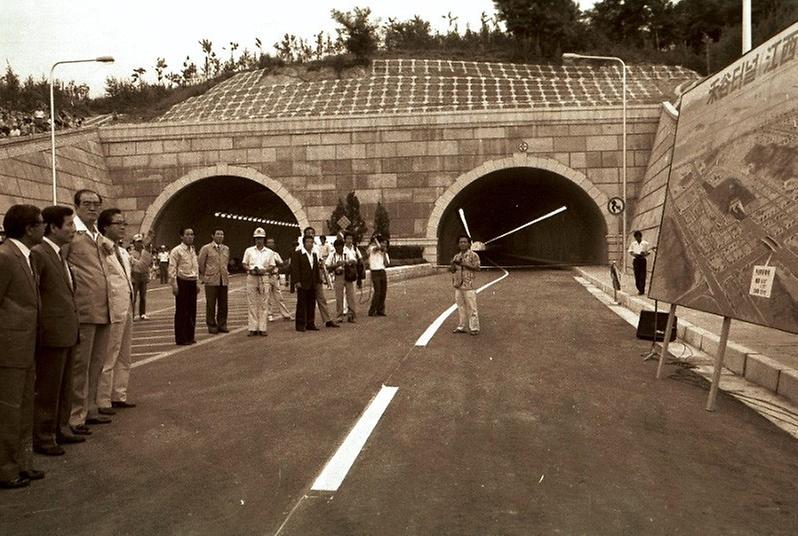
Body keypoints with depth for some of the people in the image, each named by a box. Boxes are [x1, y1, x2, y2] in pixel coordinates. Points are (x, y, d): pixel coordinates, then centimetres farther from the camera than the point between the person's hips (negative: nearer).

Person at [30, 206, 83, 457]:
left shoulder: (61, 253, 13)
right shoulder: (38, 253, -15)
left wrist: (74, 320, 14)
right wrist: (40, 329, -16)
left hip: (67, 330, 9)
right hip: (52, 332, -9)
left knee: (64, 386, 19)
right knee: (47, 389, 4)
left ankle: (61, 429, 32)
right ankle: (43, 438, 16)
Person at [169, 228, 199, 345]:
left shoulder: (193, 250, 14)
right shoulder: (176, 251, -8)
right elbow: (172, 269, -11)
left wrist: (196, 283, 17)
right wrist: (174, 285, -17)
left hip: (192, 283, 7)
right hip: (182, 282, -7)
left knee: (192, 311, 10)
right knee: (181, 311, -1)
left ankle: (189, 337, 19)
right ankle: (181, 339, 6)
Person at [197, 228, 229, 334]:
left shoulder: (226, 249, 12)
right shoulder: (206, 248, 0)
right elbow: (200, 263, 4)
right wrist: (204, 276, 6)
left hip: (224, 280, 4)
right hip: (211, 281, -4)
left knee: (223, 304, 5)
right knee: (211, 304, 0)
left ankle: (222, 324, 15)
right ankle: (211, 325, 9)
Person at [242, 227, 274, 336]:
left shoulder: (269, 252, 9)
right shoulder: (249, 250, 10)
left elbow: (272, 267, 7)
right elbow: (244, 265, 9)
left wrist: (264, 270, -12)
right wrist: (250, 269, -11)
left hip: (264, 278, 0)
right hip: (251, 278, 0)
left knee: (264, 304, -1)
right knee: (252, 304, -1)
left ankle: (262, 328, 2)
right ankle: (252, 328, 1)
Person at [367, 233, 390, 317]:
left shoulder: (383, 251, 16)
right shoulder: (371, 248, -4)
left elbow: (387, 263, 10)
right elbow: (378, 247, -27)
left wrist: (385, 252, 0)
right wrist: (375, 239, -9)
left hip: (382, 272, 7)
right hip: (375, 272, -7)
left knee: (383, 292, 6)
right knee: (377, 292, -12)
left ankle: (380, 311, 15)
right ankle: (372, 311, -6)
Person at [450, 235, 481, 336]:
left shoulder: (473, 255, -2)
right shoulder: (456, 256, 16)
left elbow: (477, 268, -11)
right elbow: (452, 270, 19)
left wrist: (463, 264, -17)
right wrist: (452, 267, -6)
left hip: (468, 285, -6)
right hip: (458, 285, 6)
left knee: (471, 307, -4)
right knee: (460, 306, 9)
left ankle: (474, 328, 0)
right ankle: (460, 327, 16)